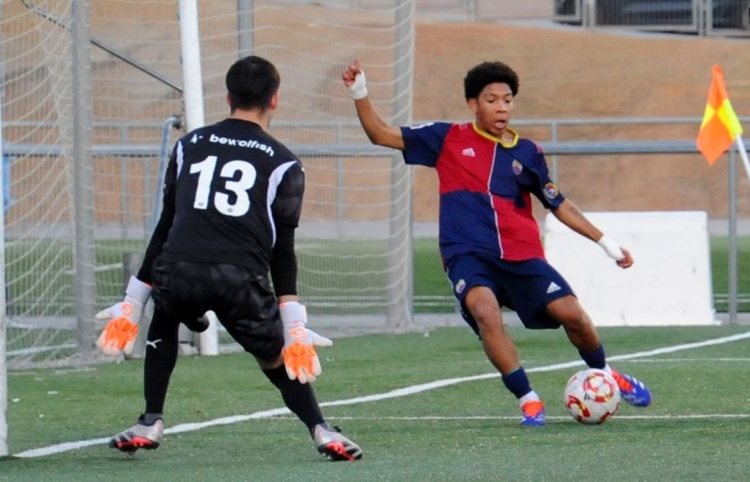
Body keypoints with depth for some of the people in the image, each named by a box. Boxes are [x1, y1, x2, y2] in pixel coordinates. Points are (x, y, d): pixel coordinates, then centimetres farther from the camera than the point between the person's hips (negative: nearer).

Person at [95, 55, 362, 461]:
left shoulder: (189, 145, 22)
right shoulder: (282, 164, 14)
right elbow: (282, 249, 10)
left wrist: (133, 302, 26)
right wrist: (295, 328, 10)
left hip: (177, 272, 2)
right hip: (240, 276, -2)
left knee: (163, 322, 34)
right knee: (278, 361, 19)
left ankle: (149, 425, 26)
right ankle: (322, 431, 0)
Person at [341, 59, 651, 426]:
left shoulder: (527, 153, 8)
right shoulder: (448, 140, 5)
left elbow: (559, 205, 17)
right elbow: (382, 135, 5)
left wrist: (605, 242, 13)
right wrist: (359, 93, -9)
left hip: (522, 255, 2)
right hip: (469, 255, -2)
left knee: (572, 314, -11)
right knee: (485, 310, -32)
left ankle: (605, 375, 22)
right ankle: (528, 401, -21)